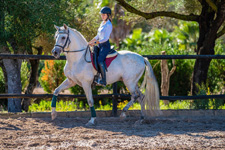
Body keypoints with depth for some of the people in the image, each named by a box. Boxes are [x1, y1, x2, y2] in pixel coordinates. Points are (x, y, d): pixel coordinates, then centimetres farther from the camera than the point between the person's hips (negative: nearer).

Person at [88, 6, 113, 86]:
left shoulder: (109, 25, -11)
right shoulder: (102, 23, 16)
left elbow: (105, 38, -18)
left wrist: (95, 43, -21)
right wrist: (90, 42, 18)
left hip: (105, 45, -10)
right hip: (100, 45, 10)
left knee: (100, 60, -26)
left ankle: (104, 80, -28)